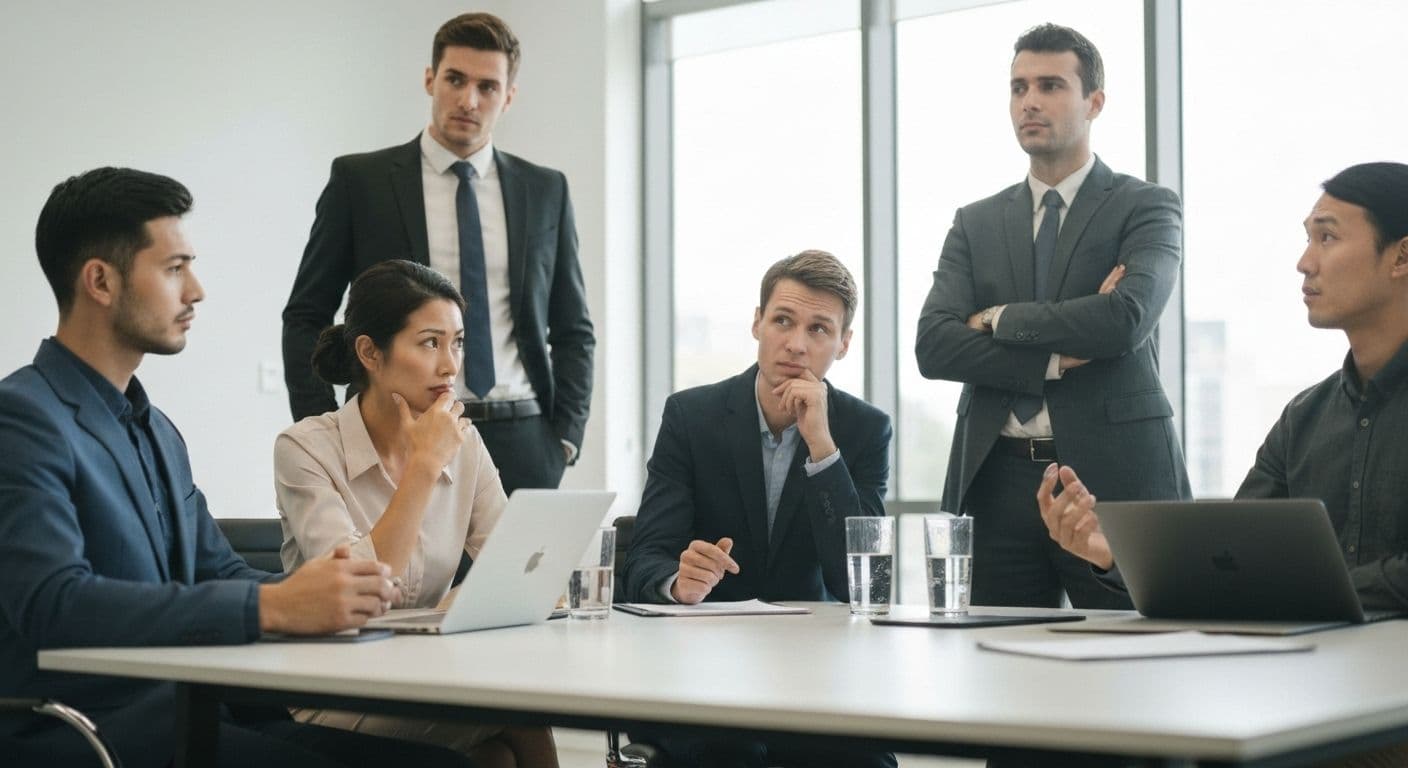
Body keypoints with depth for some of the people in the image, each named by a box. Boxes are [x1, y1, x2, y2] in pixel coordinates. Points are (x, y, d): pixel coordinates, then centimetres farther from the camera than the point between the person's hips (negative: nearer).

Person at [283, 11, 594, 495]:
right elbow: (306, 318, 5)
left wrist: (566, 436, 3)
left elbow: (572, 328, 14)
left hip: (521, 441, 2)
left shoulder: (546, 190, 10)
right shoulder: (359, 180, 3)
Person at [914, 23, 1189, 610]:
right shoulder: (976, 224, 14)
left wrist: (999, 319, -5)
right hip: (997, 481, 3)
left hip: (1113, 476, -3)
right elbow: (932, 345, 0)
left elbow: (1126, 319, -15)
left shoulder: (1146, 208, 4)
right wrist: (1054, 359, -11)